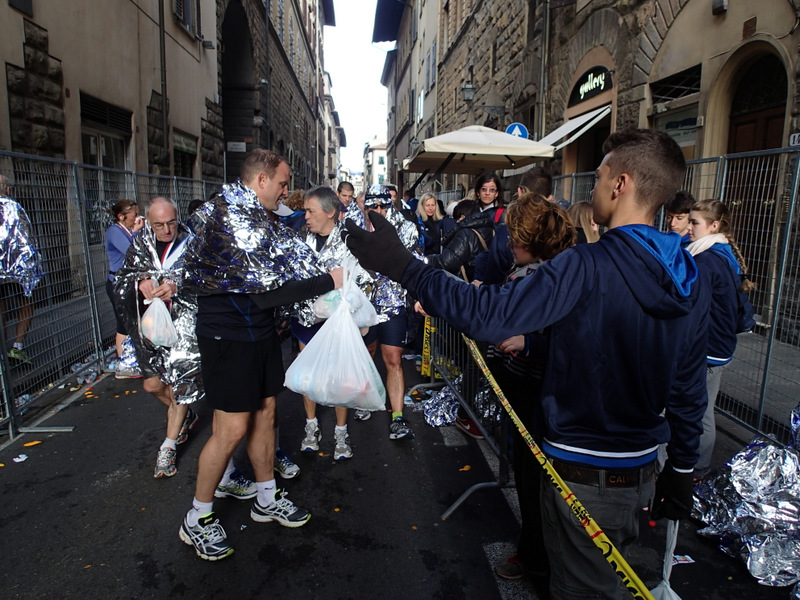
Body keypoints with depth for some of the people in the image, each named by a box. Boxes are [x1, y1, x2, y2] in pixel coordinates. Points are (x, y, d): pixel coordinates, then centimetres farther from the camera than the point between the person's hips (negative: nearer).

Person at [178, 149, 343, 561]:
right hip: (228, 334, -9)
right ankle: (197, 520, 18)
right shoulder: (231, 221, -23)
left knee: (264, 411, 16)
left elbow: (294, 252, 7)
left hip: (259, 329, 9)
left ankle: (267, 499, 33)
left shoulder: (260, 218, 8)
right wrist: (328, 282, -20)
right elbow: (267, 291, -27)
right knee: (232, 428, -2)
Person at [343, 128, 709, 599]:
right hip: (643, 473, 7)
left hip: (584, 475, -7)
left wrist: (402, 265, -25)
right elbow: (689, 392, 5)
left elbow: (488, 314, -31)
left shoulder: (587, 268, -25)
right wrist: (682, 473, 16)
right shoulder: (692, 283, -2)